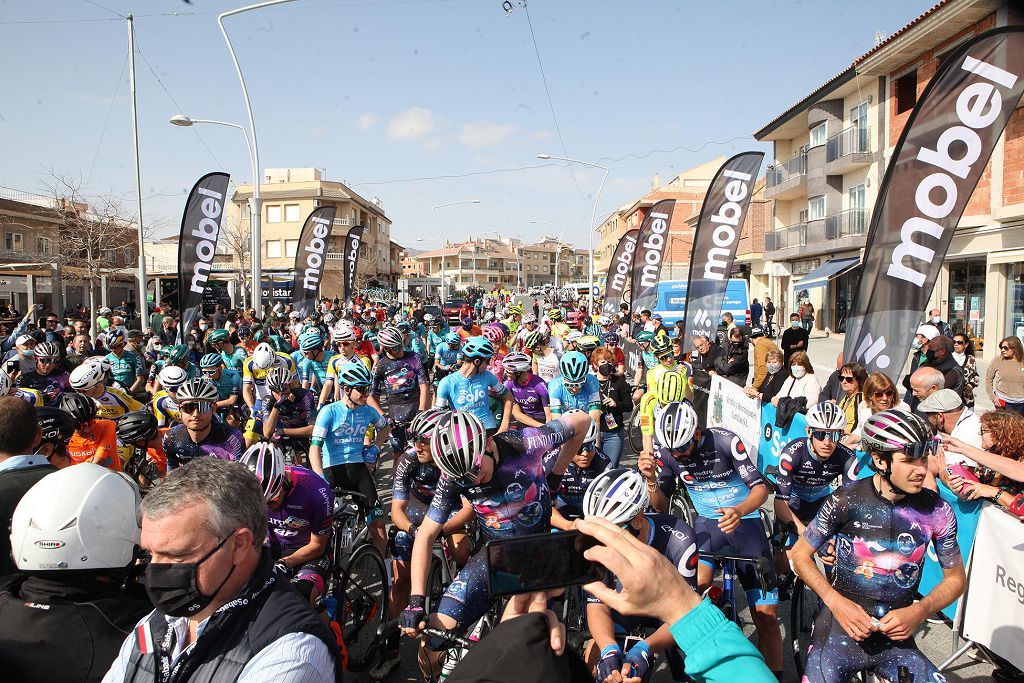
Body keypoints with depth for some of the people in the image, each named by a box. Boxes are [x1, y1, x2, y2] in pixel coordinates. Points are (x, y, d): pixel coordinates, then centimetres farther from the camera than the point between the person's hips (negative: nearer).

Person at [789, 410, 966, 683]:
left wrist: (919, 611, -10)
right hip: (841, 627, -2)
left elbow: (956, 578, 7)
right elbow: (801, 554, -4)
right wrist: (835, 601, -17)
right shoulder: (847, 500, -12)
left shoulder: (936, 511, -6)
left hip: (897, 634, 2)